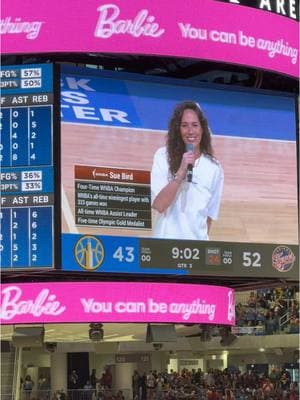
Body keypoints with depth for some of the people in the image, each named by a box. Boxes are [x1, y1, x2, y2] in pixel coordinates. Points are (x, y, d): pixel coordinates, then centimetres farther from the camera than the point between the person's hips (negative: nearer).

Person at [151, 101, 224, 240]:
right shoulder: (163, 157, -6)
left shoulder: (214, 168, 2)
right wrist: (181, 173, -20)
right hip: (165, 240, -2)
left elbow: (210, 214, 9)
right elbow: (158, 205, -15)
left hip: (196, 243, 2)